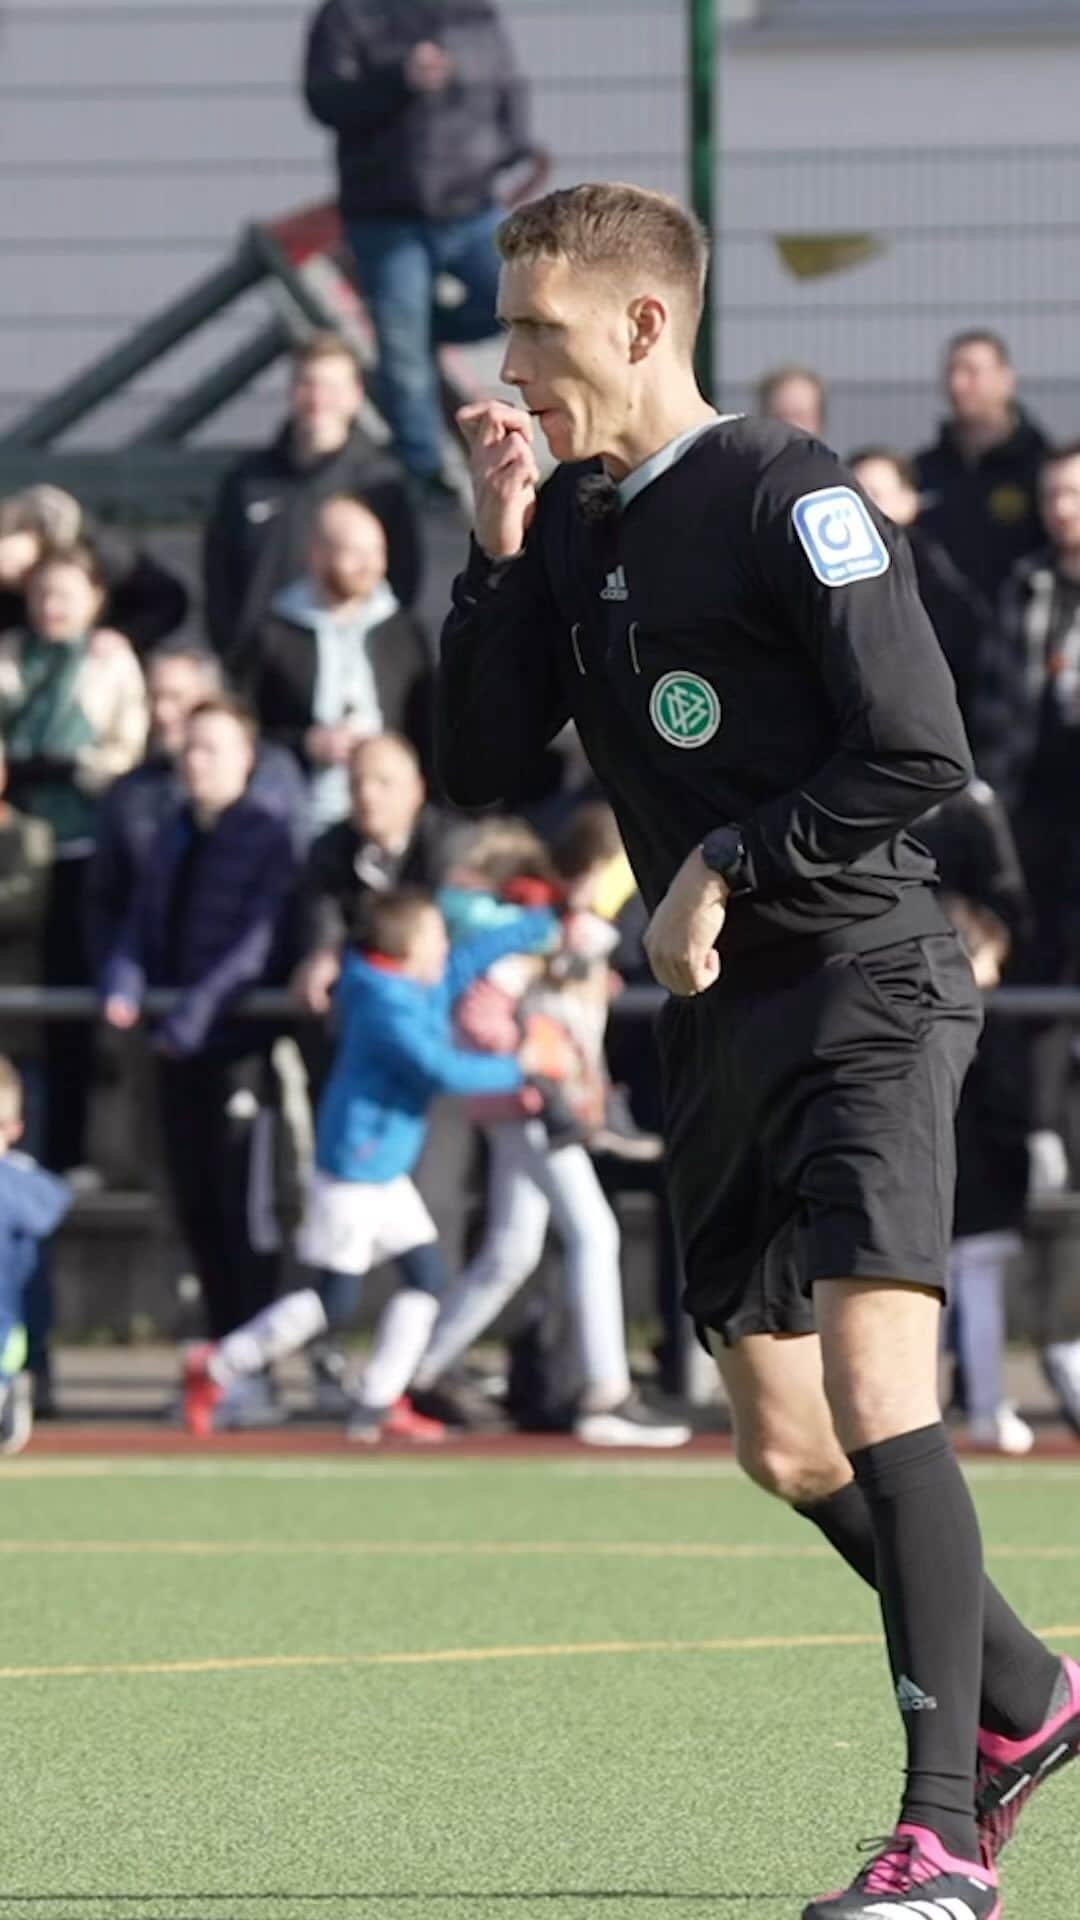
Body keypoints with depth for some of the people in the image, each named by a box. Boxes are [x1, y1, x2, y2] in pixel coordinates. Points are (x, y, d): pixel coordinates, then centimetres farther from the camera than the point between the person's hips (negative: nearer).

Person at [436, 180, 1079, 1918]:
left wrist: (727, 867, -12)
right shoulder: (575, 525, 12)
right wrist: (501, 555, -2)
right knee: (784, 1447, 11)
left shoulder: (785, 497, -11)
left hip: (866, 982, -8)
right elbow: (478, 768, 8)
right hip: (720, 1020, 8)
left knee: (874, 1390, -21)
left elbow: (919, 755, -16)